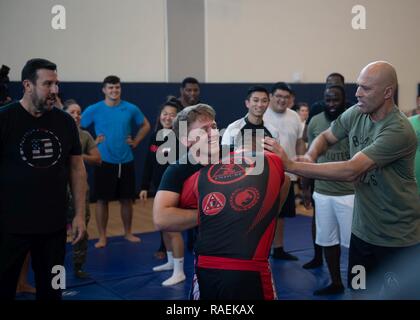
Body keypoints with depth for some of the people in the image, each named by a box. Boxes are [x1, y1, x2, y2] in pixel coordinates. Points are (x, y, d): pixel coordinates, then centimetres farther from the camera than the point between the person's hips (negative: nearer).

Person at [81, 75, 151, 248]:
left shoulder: (131, 109, 0)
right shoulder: (94, 110, -5)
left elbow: (146, 126, 15)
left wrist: (136, 142, 5)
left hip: (126, 161, 2)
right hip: (104, 162, -2)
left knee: (126, 199, 10)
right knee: (102, 200, 4)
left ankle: (128, 233, 26)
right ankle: (102, 237, 15)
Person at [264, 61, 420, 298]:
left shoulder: (399, 131, -25)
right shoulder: (356, 113, -4)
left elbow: (351, 171, -33)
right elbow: (325, 138, 11)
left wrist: (291, 165, -34)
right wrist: (310, 156, -13)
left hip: (397, 238, -6)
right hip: (362, 229, 6)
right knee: (359, 290, 18)